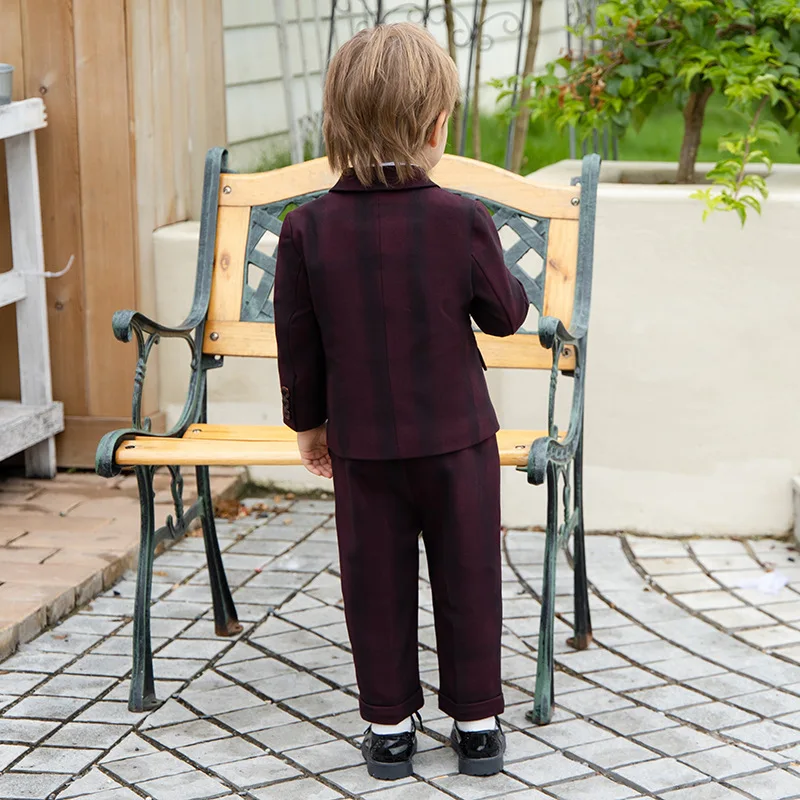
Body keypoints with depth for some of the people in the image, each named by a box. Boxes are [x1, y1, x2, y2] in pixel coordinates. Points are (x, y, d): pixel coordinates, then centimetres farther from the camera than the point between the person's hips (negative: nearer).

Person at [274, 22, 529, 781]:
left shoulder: (307, 228, -9)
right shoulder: (463, 220, -14)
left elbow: (298, 344, -1)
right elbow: (505, 314, -1)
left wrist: (309, 423, 12)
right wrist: (496, 271, 19)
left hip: (361, 442, 1)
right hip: (456, 437, -1)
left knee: (376, 583, 12)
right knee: (467, 578, 11)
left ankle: (389, 725, 21)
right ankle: (477, 722, 21)